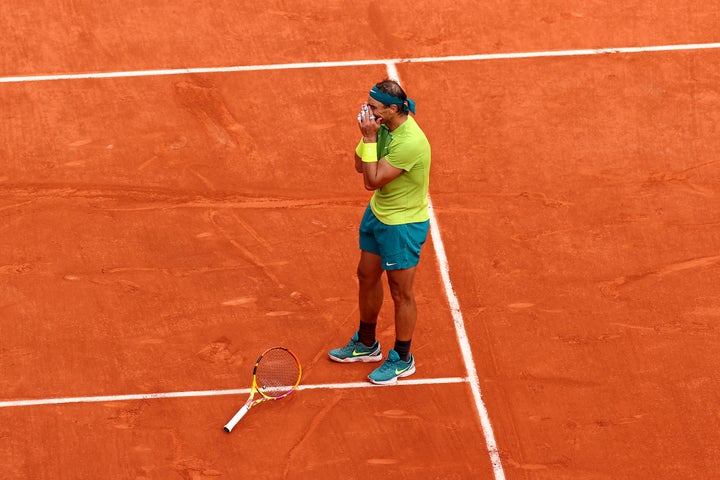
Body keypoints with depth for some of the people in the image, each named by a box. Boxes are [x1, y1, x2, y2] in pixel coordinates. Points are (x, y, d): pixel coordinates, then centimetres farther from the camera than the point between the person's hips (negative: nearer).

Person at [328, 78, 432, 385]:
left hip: (404, 225, -9)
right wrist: (366, 135, -15)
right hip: (377, 213, 9)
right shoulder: (384, 126, -6)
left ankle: (402, 359, 24)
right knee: (367, 276, 22)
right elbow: (360, 167, 0)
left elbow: (372, 180, -28)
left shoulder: (410, 143, -32)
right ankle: (366, 344, 41)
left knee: (400, 293, 6)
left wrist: (370, 138, -27)